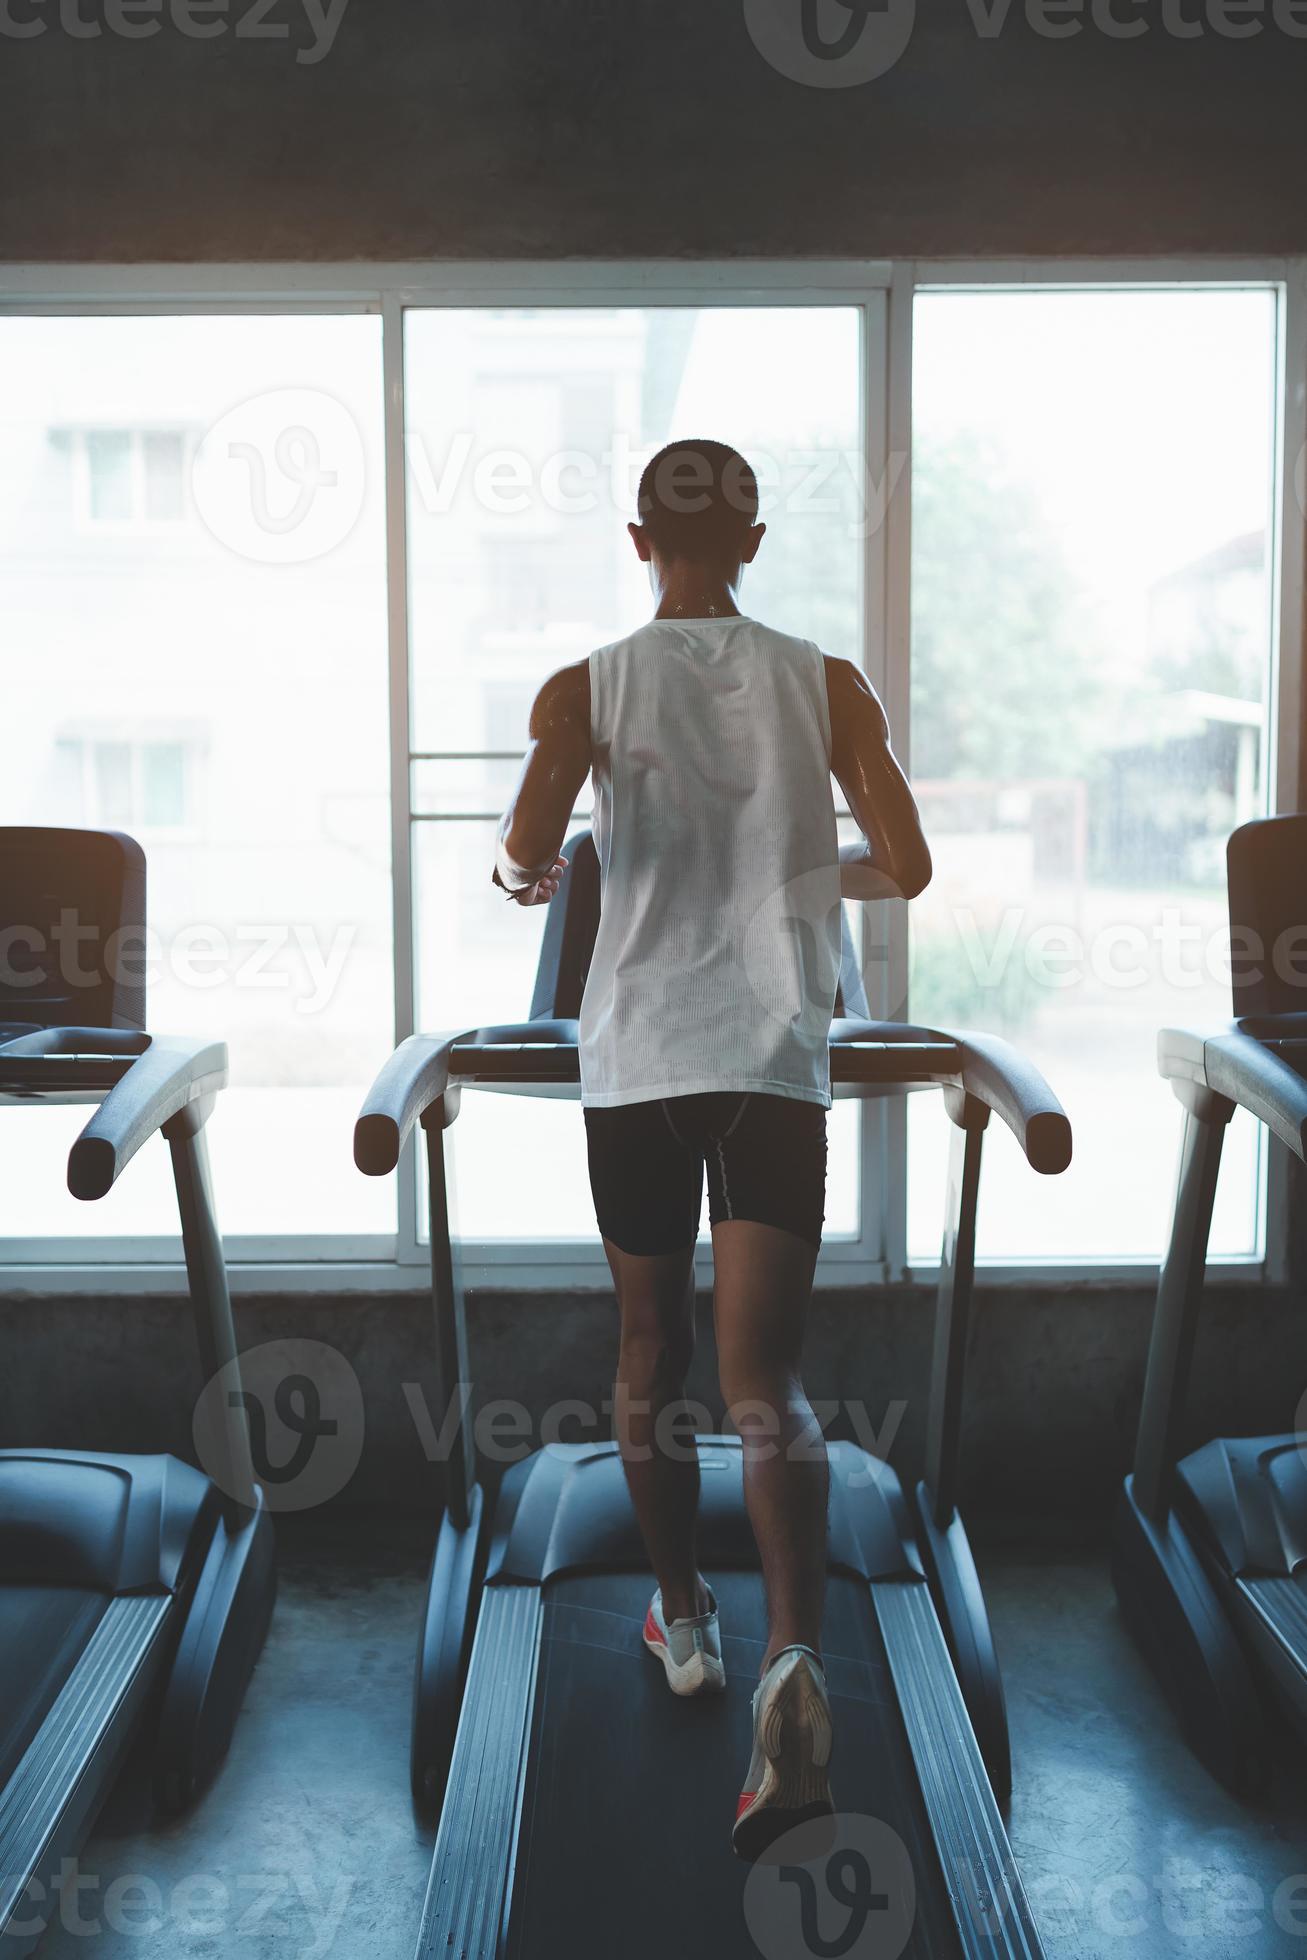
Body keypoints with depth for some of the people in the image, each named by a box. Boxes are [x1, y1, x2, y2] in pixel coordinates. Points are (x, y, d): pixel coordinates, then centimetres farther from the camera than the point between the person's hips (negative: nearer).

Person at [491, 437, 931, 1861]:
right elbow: (905, 868, 1)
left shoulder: (586, 689, 0)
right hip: (779, 1056, 0)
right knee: (765, 1380, -2)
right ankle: (795, 1659, -21)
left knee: (651, 1357, 17)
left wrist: (529, 877, 7)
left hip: (636, 1057, 0)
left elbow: (528, 850, -16)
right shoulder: (825, 686, 4)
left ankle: (684, 1621, 31)